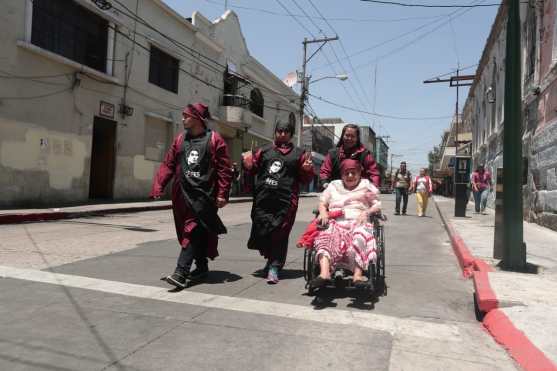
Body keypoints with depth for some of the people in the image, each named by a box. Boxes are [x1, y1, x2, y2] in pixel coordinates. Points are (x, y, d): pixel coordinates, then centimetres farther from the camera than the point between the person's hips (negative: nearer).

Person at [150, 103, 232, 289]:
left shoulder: (214, 139, -3)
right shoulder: (180, 139, 11)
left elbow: (224, 169, -6)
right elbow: (168, 165, 9)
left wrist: (222, 194, -11)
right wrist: (158, 186, -1)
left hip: (203, 194, -5)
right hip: (183, 194, 6)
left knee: (193, 231, -11)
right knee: (193, 231, 14)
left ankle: (181, 272, -12)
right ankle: (202, 267, 29)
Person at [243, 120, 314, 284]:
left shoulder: (298, 154, 9)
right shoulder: (264, 150, 15)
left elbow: (305, 179, 8)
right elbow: (253, 169, 18)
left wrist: (308, 168, -11)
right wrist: (248, 161, -1)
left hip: (285, 202, -3)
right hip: (262, 199, 3)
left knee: (279, 234, -3)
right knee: (261, 230, 7)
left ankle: (274, 267, 8)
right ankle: (272, 259, 32)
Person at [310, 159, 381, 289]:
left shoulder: (366, 186, 23)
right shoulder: (333, 186, 28)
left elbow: (377, 205, 14)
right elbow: (322, 203, 24)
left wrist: (366, 212, -7)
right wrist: (323, 212, 0)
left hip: (358, 223, -1)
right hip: (335, 223, 1)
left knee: (360, 236, -38)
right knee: (326, 238, -33)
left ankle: (358, 274, -48)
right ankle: (324, 273, -51)